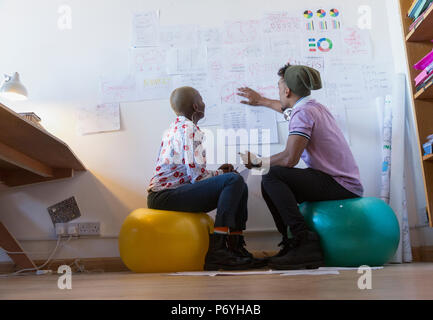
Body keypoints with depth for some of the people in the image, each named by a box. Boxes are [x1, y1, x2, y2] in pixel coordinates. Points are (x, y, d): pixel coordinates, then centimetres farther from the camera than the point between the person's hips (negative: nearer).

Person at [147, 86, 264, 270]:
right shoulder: (189, 128, -12)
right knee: (234, 180, -24)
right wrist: (220, 174, -1)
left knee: (240, 188, 11)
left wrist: (219, 172, 10)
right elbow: (197, 175, -20)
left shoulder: (176, 128, 20)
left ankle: (236, 247, 9)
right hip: (165, 195, -10)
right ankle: (217, 250, -23)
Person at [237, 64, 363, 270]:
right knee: (270, 186, 15)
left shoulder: (303, 113, -15)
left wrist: (257, 162, -8)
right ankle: (292, 244, 14)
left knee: (272, 176, -22)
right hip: (345, 186, 10)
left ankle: (306, 244, -21)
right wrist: (261, 101, 51)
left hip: (340, 186, -10)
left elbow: (290, 158, -26)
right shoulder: (314, 107, 16)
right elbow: (288, 109, 39)